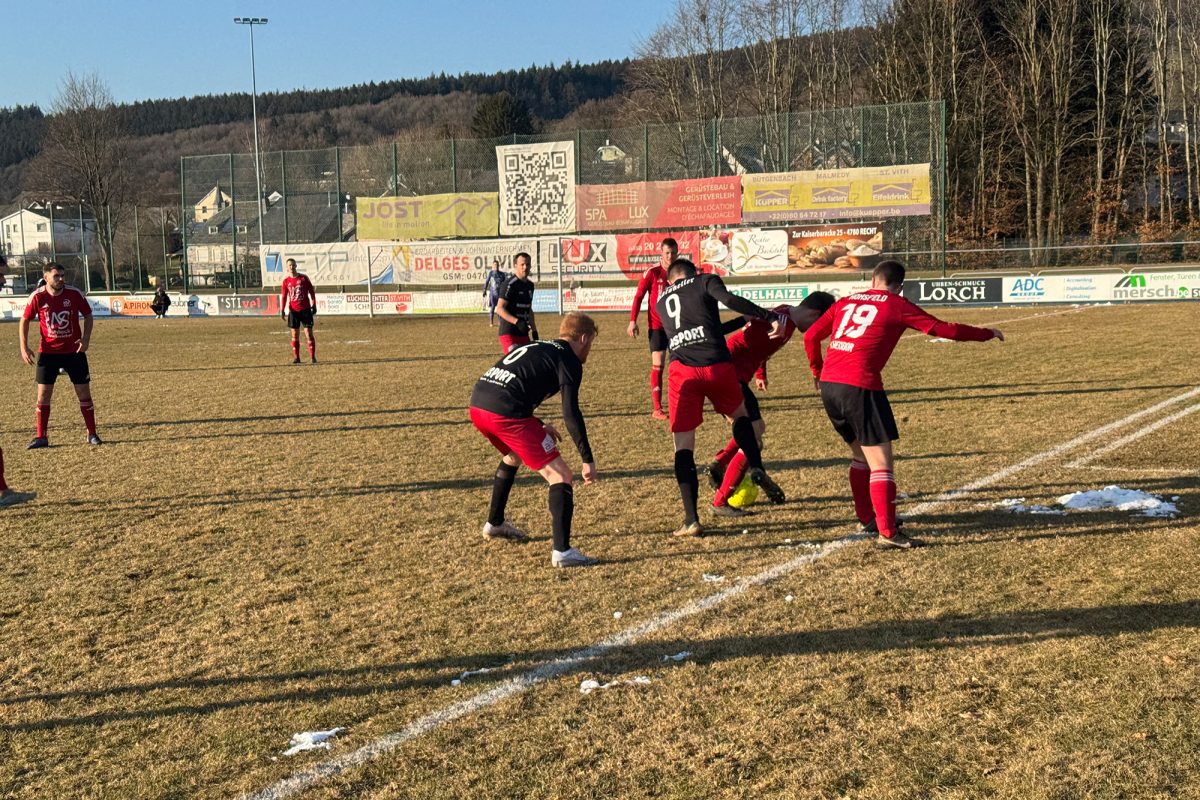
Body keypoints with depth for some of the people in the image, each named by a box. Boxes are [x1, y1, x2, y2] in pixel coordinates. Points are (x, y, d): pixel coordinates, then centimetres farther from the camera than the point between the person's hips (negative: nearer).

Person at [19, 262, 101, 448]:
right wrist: (24, 347, -5)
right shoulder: (37, 297, -9)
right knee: (43, 393, 0)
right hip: (48, 353, 0)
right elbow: (25, 320, 3)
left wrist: (86, 339, -10)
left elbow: (88, 315, 4)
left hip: (74, 351, 0)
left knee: (84, 392, 2)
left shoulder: (75, 294, -9)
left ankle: (92, 434, 13)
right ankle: (41, 437, 9)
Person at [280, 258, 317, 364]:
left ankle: (313, 356, -1)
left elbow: (311, 291, 4)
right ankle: (296, 357, 9)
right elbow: (283, 296, 6)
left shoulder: (304, 278, 1)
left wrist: (313, 305, -1)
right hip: (293, 310, 2)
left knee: (309, 333, -4)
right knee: (295, 334, 3)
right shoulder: (286, 281, 5)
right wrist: (282, 310, -3)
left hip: (305, 309, -2)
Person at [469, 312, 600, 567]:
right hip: (505, 414, -9)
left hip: (477, 405, 9)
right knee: (561, 476, -1)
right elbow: (571, 414, -8)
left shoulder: (534, 346, 28)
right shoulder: (569, 361, 3)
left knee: (513, 456, 37)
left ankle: (494, 523, 50)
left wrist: (538, 426, 39)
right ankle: (562, 551, -10)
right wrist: (588, 459, -4)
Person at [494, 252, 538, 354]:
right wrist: (517, 322, -29)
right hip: (508, 333, -8)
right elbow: (499, 309, -18)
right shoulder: (509, 284, -13)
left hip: (523, 334, 8)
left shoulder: (530, 285, 13)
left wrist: (534, 331, 19)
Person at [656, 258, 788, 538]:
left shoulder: (661, 301, 28)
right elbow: (729, 300, -7)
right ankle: (757, 468, 7)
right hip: (717, 366, -1)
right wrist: (770, 317, -9)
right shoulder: (706, 281, 15)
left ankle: (691, 520, -2)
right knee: (739, 416, 28)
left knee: (683, 447, 5)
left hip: (683, 372, 2)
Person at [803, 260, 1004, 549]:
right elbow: (946, 330, 3)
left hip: (828, 384, 7)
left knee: (861, 454, 23)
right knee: (881, 463, -2)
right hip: (860, 386, -7)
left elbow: (811, 336, 19)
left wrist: (818, 372, 34)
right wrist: (987, 334, 18)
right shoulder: (898, 306, 3)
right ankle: (887, 532, -5)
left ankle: (867, 518, 33)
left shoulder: (846, 301, 18)